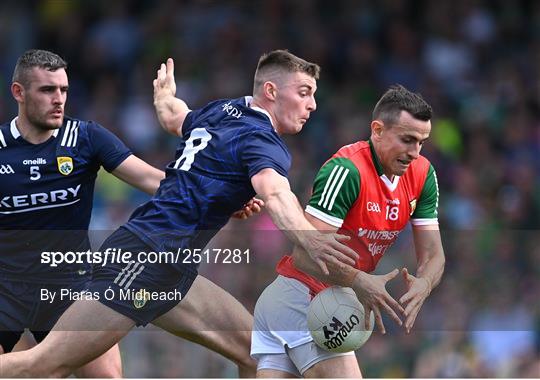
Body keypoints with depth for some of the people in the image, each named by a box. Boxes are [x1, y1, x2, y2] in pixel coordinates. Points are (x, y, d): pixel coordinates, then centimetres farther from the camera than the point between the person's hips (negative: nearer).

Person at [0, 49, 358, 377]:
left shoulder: (221, 111, 17)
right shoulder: (262, 141, -9)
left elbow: (173, 117, 40)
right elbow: (274, 193, -32)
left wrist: (165, 91, 64)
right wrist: (306, 237, -51)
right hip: (152, 254, -10)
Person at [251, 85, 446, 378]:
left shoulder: (422, 174, 2)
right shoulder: (347, 169, -22)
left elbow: (432, 255, 3)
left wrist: (421, 285, -21)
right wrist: (359, 282, -41)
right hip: (301, 296, -7)